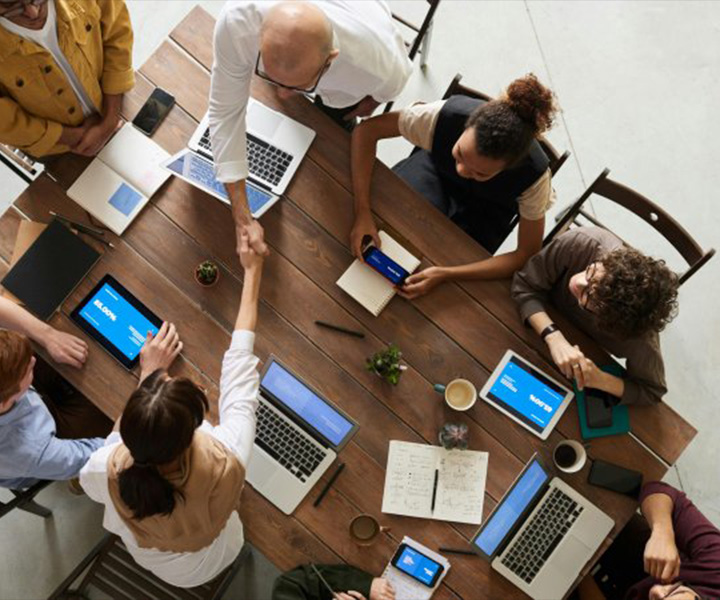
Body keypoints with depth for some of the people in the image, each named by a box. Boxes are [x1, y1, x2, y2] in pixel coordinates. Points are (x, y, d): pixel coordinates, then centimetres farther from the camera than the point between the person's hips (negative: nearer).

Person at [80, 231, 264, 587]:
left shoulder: (108, 471, -41)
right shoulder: (225, 463, -46)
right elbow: (238, 366, -31)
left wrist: (148, 376, -11)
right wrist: (252, 271, -19)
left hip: (145, 557, 0)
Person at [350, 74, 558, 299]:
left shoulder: (534, 174, -38)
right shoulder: (446, 115, -38)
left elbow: (527, 255, -29)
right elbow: (366, 130, -28)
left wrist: (445, 274, -39)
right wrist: (362, 212, -39)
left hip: (485, 211, -1)